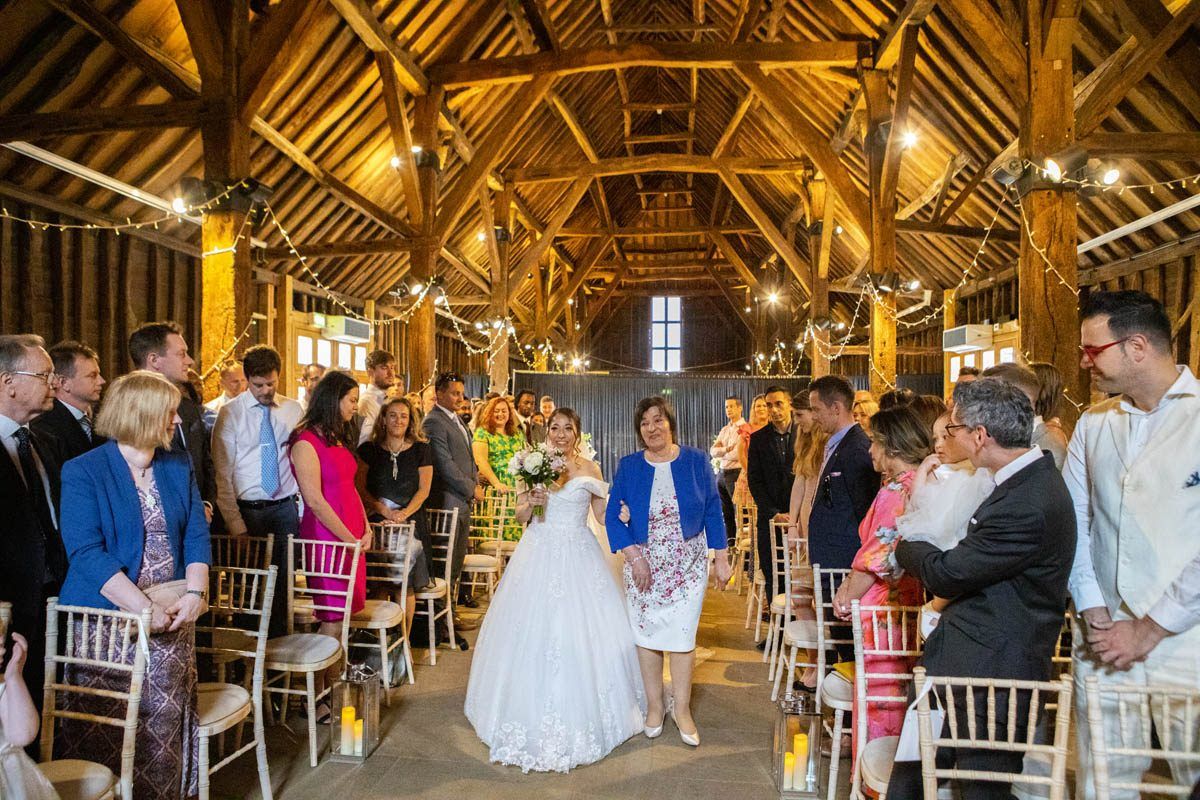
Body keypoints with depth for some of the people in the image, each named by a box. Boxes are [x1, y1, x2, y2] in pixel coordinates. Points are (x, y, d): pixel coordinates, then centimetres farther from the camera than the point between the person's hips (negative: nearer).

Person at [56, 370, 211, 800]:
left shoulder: (179, 466, 7)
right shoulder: (83, 472, -7)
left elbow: (196, 534, 5)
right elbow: (86, 552, -16)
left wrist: (195, 591, -10)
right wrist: (144, 607, -22)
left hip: (172, 616, 4)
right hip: (108, 619, -4)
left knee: (165, 727, 10)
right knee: (104, 734, 6)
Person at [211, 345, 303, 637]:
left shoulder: (294, 410, 5)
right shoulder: (230, 413, -2)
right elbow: (223, 473, -4)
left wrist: (303, 508, 1)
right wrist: (235, 523, -9)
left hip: (286, 508, 2)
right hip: (247, 510, -2)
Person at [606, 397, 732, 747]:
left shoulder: (696, 461, -3)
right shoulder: (628, 466, -2)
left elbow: (713, 511, 1)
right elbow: (613, 515, -2)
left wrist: (722, 558, -1)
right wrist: (634, 556, -11)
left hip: (688, 564, -1)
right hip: (643, 564, 1)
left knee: (682, 635, 2)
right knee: (646, 633, 7)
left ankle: (681, 709, 21)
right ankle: (655, 705, 26)